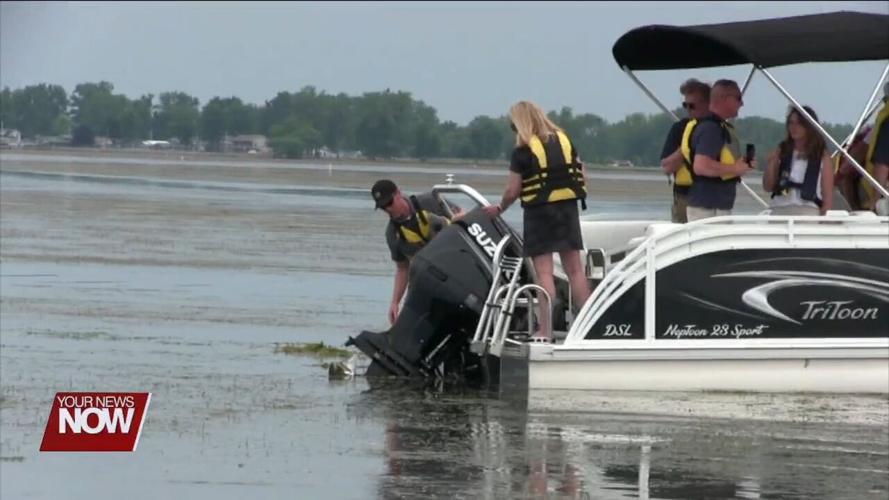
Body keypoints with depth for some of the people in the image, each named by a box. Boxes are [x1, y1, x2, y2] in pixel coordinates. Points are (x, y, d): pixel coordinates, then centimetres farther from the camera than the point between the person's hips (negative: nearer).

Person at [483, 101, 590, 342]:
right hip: (568, 210, 5)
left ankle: (546, 330, -7)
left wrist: (499, 209, 11)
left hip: (539, 211, -5)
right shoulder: (564, 140, 7)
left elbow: (513, 190, -7)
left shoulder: (523, 151, -9)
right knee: (574, 269, 8)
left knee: (544, 272, -4)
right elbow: (582, 176, 8)